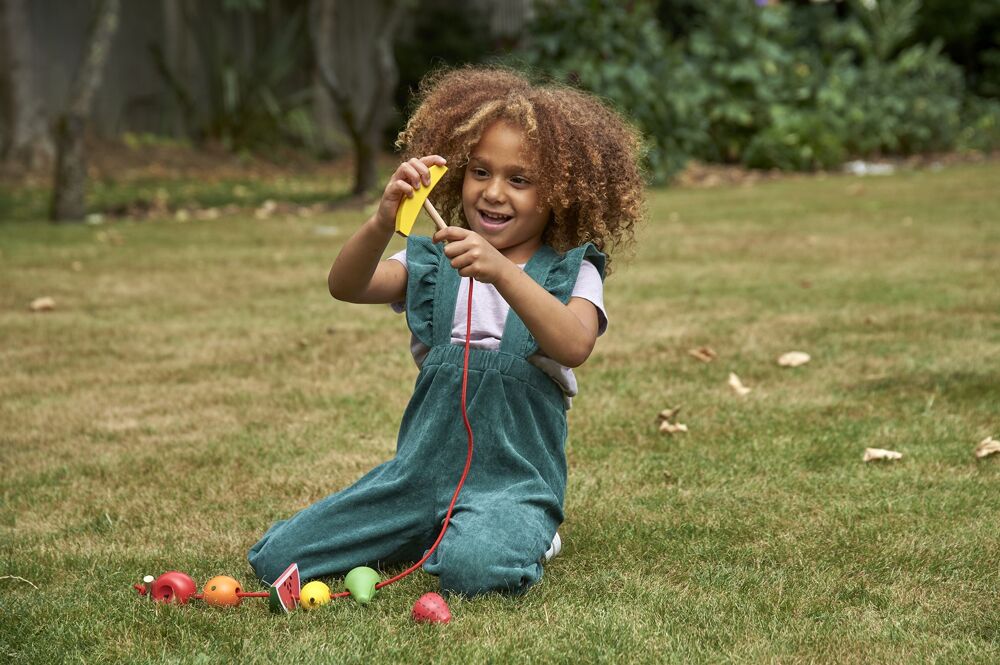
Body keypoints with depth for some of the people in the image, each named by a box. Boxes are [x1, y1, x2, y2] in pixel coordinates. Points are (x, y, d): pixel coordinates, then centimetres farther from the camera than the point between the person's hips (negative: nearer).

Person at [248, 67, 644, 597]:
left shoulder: (571, 271, 0)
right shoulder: (434, 263, 8)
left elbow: (574, 346, -22)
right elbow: (346, 286, -10)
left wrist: (502, 272, -35)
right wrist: (382, 222, -30)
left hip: (514, 479, -4)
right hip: (419, 472, 4)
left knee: (474, 570, -37)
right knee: (275, 559, -3)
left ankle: (519, 537, 1)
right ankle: (423, 535, 18)